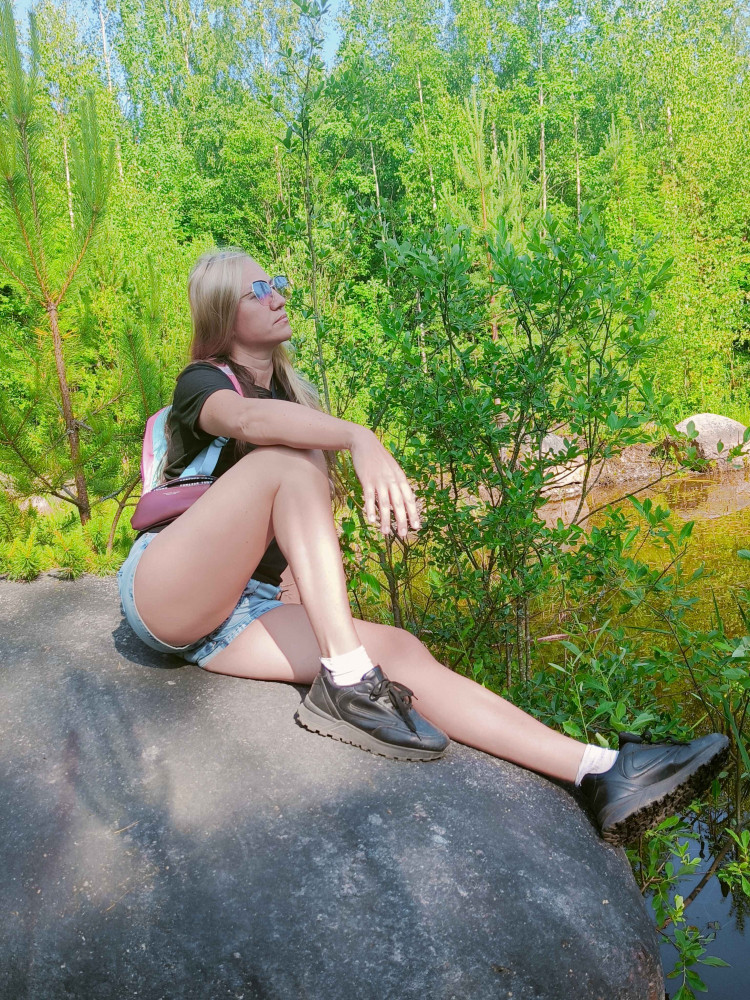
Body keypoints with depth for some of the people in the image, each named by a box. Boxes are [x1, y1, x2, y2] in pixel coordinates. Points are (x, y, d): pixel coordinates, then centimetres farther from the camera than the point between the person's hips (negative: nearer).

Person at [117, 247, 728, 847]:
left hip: (239, 612, 5)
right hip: (162, 591, -5)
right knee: (288, 460, -28)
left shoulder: (290, 392, 19)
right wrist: (360, 439, -44)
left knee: (400, 651, -18)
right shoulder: (202, 382, -1)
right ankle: (345, 685, -32)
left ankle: (603, 773, -25)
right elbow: (246, 419, -29)